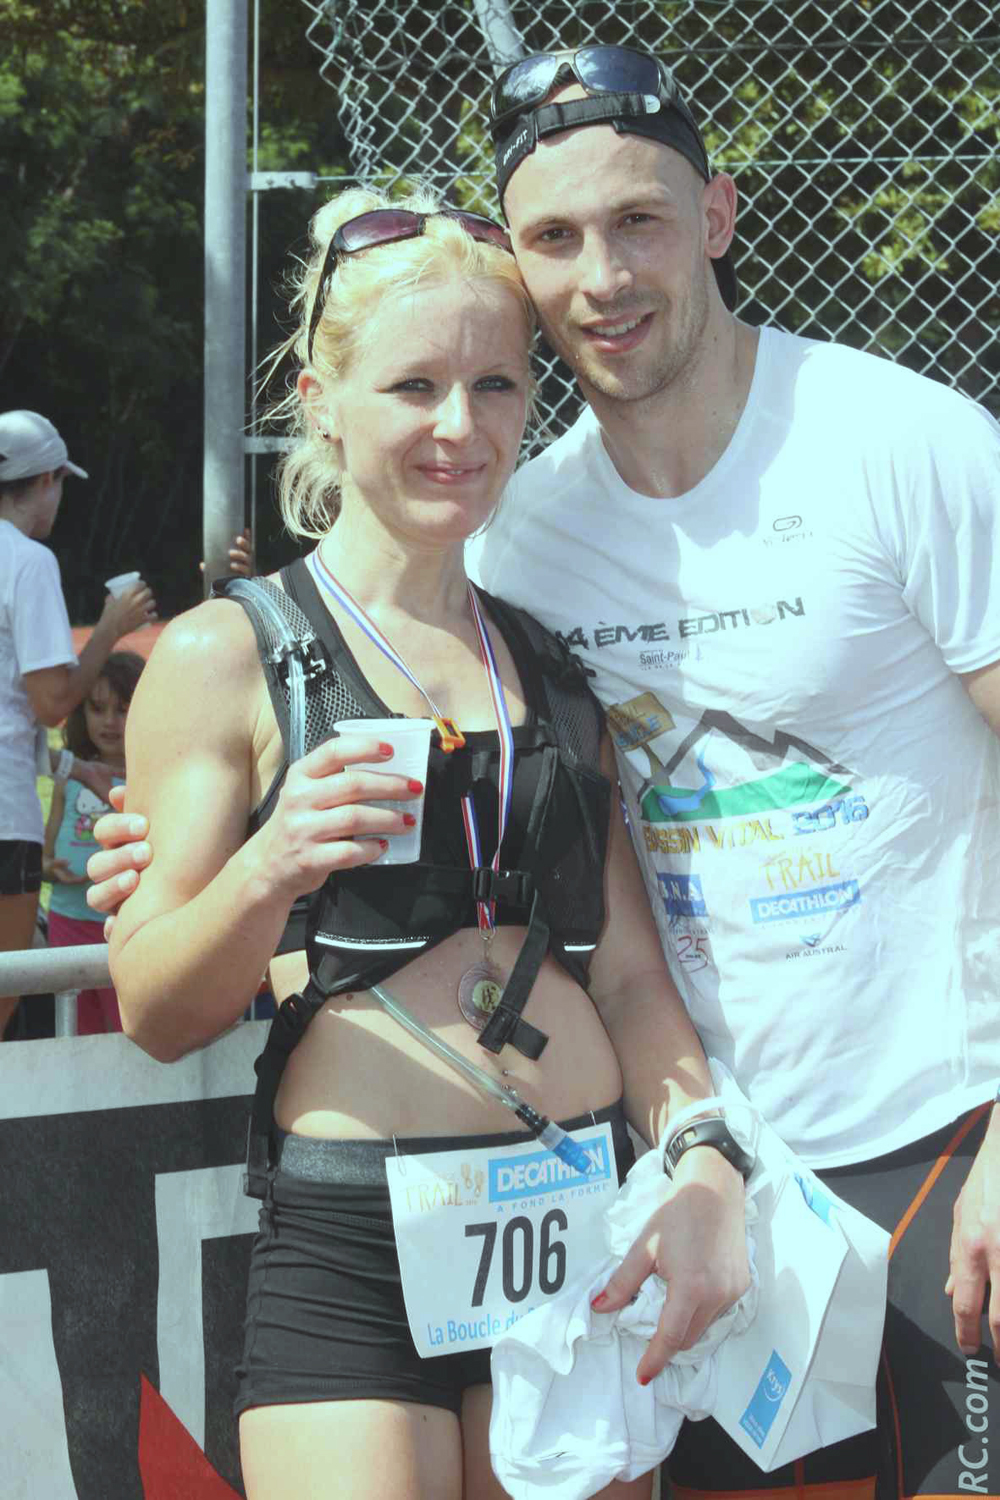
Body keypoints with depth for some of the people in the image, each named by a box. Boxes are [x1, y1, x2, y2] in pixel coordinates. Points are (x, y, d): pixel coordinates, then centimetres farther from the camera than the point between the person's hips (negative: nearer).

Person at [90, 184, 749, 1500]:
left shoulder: (555, 673, 15)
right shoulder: (228, 655, 1)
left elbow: (633, 972, 12)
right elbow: (154, 1012, -2)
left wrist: (704, 1166, -6)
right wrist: (270, 869, -21)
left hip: (583, 1241, 4)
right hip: (354, 1254, -4)